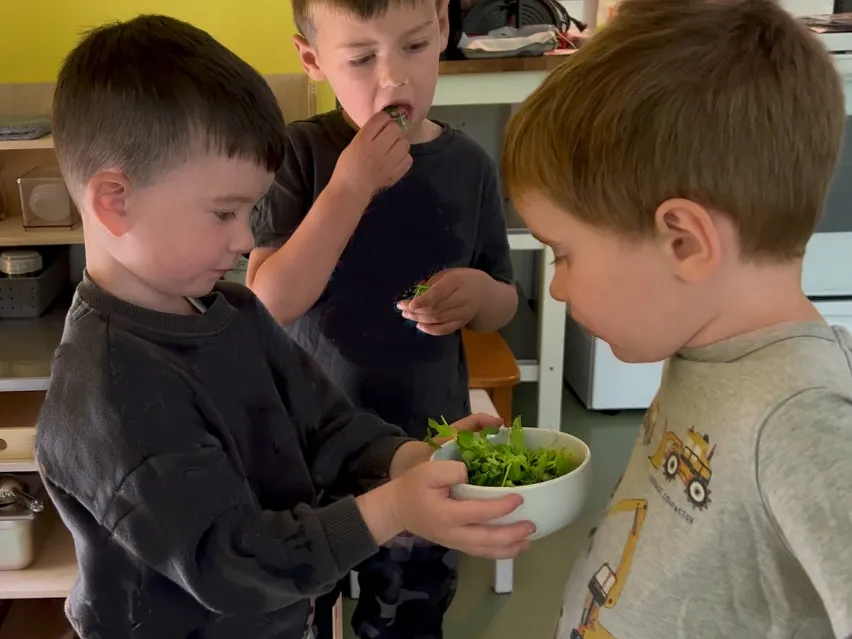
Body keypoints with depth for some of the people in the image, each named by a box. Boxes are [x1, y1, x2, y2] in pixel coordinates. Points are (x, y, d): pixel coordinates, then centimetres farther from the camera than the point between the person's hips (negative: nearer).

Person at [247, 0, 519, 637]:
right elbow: (268, 305, -22)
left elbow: (503, 307, 6)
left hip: (428, 444, 2)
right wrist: (350, 187, -28)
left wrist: (479, 293, -17)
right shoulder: (300, 154, -13)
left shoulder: (470, 164, -5)